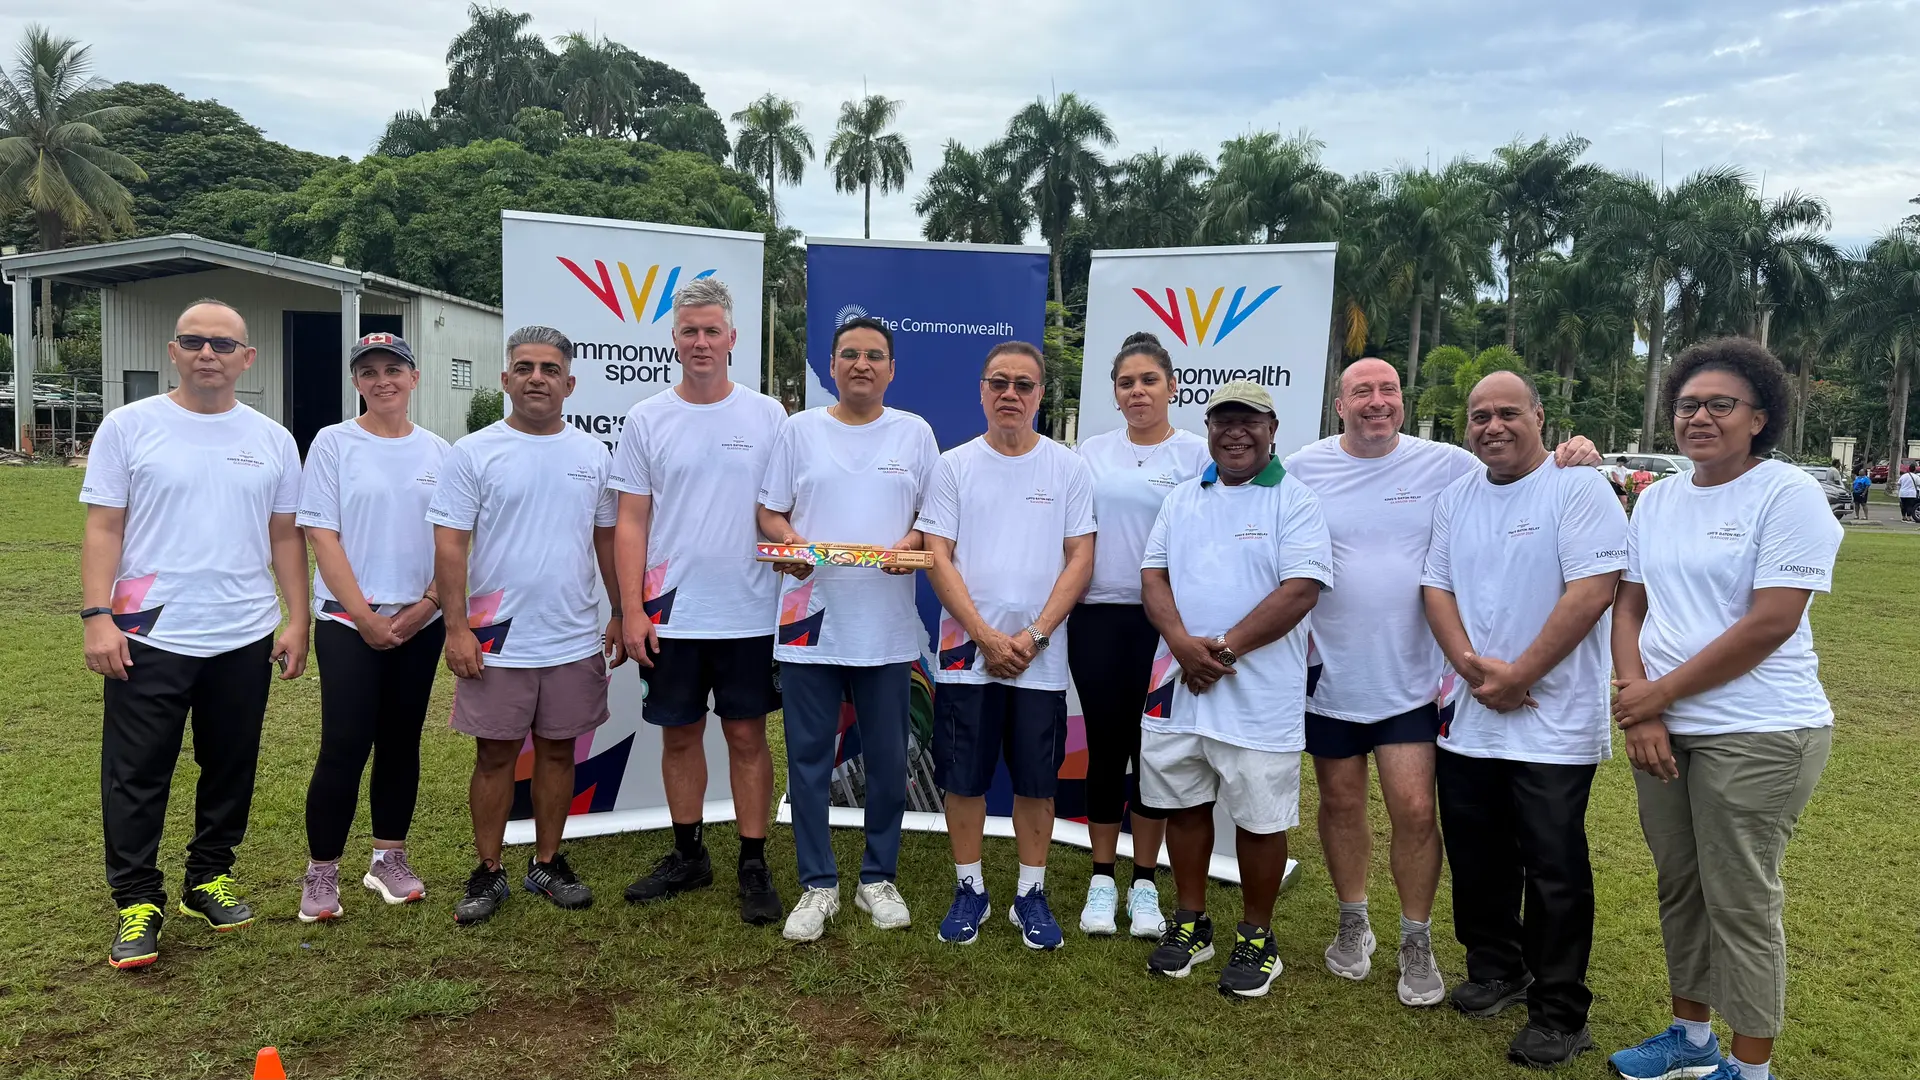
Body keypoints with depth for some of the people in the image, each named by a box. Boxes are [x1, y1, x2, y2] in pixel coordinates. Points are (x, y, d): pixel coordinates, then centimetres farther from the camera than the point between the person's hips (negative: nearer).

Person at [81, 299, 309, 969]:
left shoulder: (272, 440, 6)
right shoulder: (129, 426, -1)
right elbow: (104, 528, -3)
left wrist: (297, 620, 3)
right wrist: (97, 615, -11)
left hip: (245, 637, 3)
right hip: (149, 636, -2)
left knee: (230, 768, 13)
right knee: (137, 774, 3)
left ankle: (210, 878, 29)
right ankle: (137, 901, 15)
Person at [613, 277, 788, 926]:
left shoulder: (767, 416, 2)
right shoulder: (646, 420, 3)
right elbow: (632, 523, 2)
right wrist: (633, 611, -4)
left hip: (749, 613, -1)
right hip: (671, 613, 1)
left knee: (747, 734, 6)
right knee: (680, 733, 12)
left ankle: (754, 865, 17)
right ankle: (688, 855, 28)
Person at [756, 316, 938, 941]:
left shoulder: (915, 434, 8)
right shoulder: (799, 429, 7)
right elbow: (770, 513, 7)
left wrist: (912, 543, -12)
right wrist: (790, 543, -14)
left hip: (887, 626, 0)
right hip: (810, 620, 0)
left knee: (887, 760, 8)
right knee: (809, 759, 5)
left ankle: (879, 879, 24)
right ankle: (818, 885, 18)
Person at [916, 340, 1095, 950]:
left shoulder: (1069, 469, 3)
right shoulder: (954, 465, 3)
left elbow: (1080, 560, -1)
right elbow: (938, 558, -2)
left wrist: (1033, 636, -11)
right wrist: (986, 637, -11)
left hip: (1040, 657, 0)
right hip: (966, 652, 0)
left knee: (1036, 780, 8)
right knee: (964, 778, 7)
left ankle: (1031, 894, 23)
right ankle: (970, 889, 23)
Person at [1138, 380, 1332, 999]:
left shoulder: (1295, 502, -4)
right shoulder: (1182, 500, 12)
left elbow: (1301, 590, -14)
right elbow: (1154, 576, 6)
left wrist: (1225, 647, -17)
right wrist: (1184, 644, -13)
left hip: (1259, 694, -5)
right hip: (1179, 685, 5)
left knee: (1259, 817, 5)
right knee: (1184, 804, 13)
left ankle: (1257, 937, 23)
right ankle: (1191, 922, 30)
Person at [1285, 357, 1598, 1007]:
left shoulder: (1447, 465, -2)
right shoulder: (1302, 470, -1)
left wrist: (1571, 461, -13)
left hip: (1412, 677, -1)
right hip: (1329, 675, 1)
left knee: (1414, 808, -2)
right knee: (1340, 803, 13)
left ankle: (1417, 942, 19)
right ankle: (1353, 922, 35)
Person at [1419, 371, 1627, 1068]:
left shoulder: (1578, 488, -9)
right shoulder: (1455, 498, 10)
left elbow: (1593, 589, -17)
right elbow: (1437, 587, 8)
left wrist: (1518, 675, -17)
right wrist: (1471, 665, -9)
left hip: (1553, 722, -6)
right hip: (1468, 718, 6)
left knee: (1554, 870, 1)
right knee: (1477, 856, 16)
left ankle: (1559, 1011, 16)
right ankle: (1494, 969, 36)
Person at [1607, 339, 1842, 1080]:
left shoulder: (1788, 494, -10)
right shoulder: (1657, 500, 10)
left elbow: (1771, 624, -17)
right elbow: (1629, 608, 10)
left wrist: (1659, 692, -13)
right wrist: (1638, 706, -4)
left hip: (1756, 734, -6)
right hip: (1661, 731, 6)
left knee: (1741, 904, 2)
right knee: (1679, 890, 15)